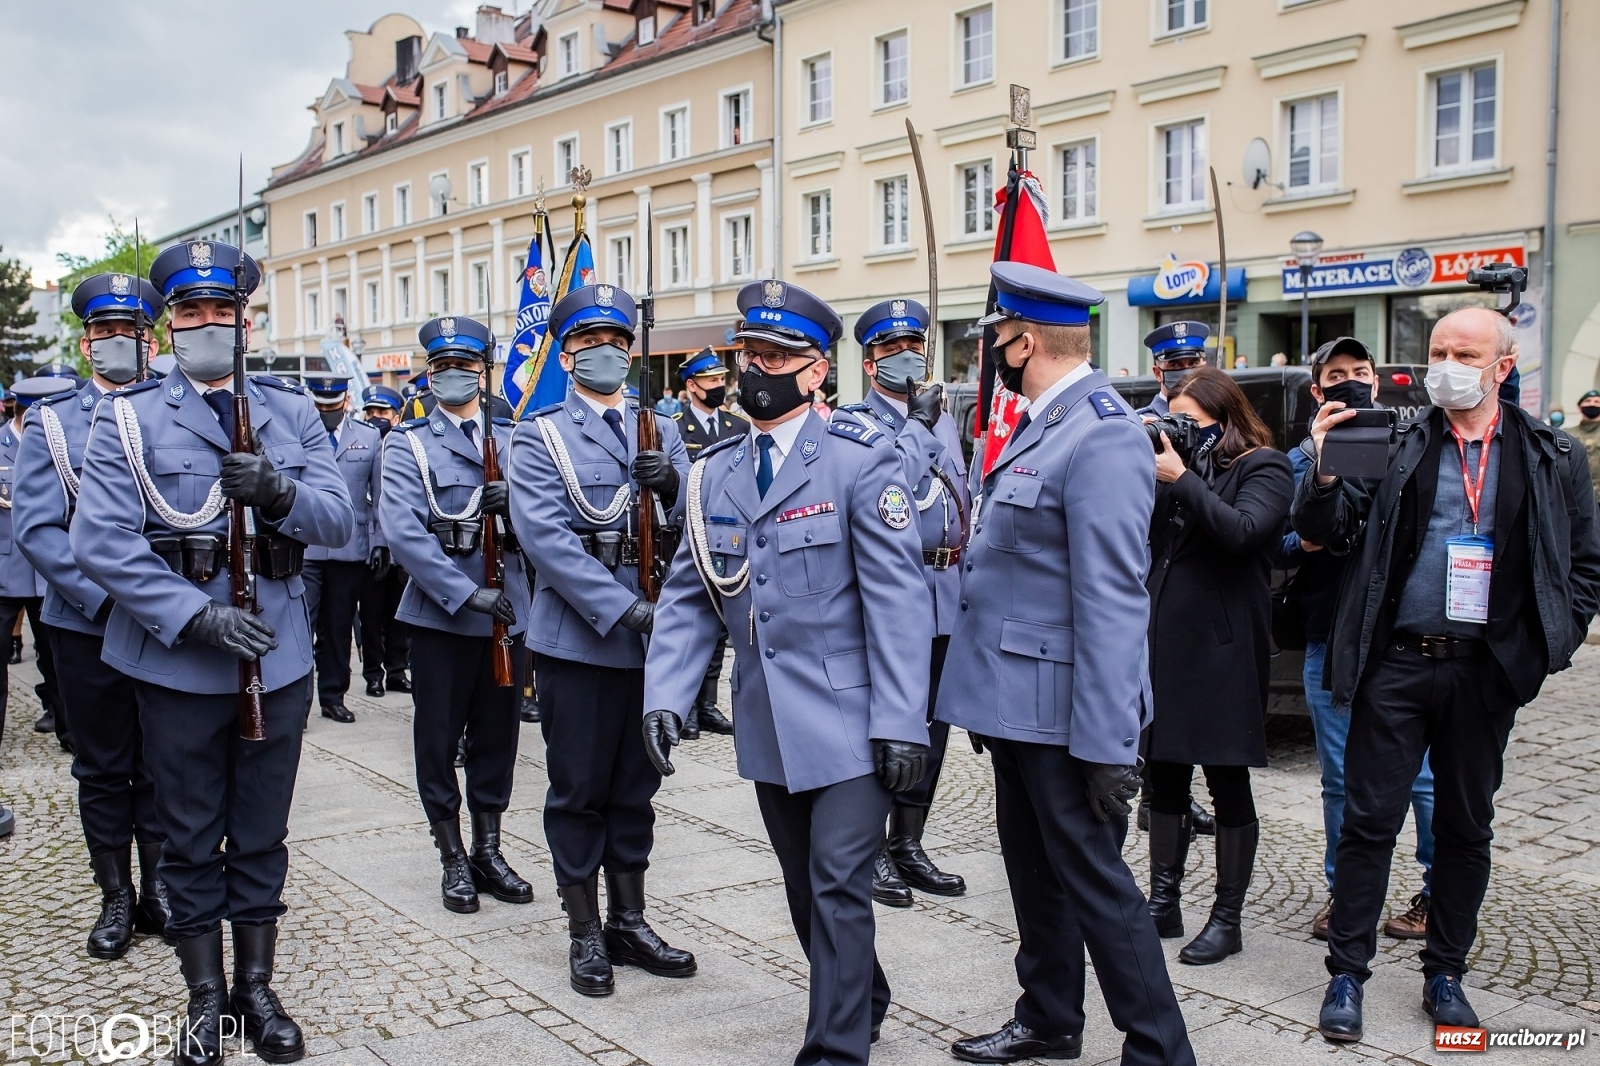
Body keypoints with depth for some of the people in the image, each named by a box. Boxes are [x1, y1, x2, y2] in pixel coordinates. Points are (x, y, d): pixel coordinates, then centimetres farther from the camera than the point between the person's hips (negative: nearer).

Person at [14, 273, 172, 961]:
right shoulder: (52, 422, 2)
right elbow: (35, 528, -6)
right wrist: (106, 597, -18)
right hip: (88, 624, 0)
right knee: (103, 769, 10)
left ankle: (158, 891, 24)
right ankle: (116, 899, 24)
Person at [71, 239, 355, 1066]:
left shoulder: (291, 413, 7)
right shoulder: (126, 420, -1)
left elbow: (339, 520, -2)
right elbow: (101, 542, -11)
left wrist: (278, 491, -23)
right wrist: (197, 617, -20)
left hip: (278, 657, 2)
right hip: (177, 664, -2)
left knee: (262, 836, 13)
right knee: (191, 839, 10)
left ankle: (256, 989, 28)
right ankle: (205, 1000, 26)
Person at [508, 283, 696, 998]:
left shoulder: (661, 431, 11)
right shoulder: (540, 437, -2)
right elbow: (545, 536, -15)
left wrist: (672, 483, -16)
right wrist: (625, 608, -24)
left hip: (654, 635, 4)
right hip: (579, 638, -4)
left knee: (636, 786, 14)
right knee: (579, 791, 6)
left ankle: (629, 923, 27)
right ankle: (585, 935, 20)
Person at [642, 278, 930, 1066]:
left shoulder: (861, 462, -10)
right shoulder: (714, 475, 7)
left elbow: (898, 600, -13)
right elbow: (687, 597, 8)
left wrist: (901, 721, -18)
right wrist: (666, 695, -4)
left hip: (848, 722, -6)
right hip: (768, 727, 6)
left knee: (839, 887, -4)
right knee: (806, 889, 18)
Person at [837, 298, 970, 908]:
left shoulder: (943, 422, 16)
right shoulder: (855, 424, -4)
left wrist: (964, 576, 17)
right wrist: (916, 425, -17)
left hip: (945, 592, 7)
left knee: (932, 721, 12)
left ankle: (909, 846, 24)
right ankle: (873, 852, 12)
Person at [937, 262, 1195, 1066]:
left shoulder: (1101, 436, -19)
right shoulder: (1039, 426, 11)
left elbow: (1111, 603, -24)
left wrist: (1109, 744, -24)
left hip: (1063, 715, -10)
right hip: (1015, 700, 10)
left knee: (1093, 881, 0)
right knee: (1033, 869, 20)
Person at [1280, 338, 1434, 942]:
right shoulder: (1299, 460, 11)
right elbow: (1280, 546, 8)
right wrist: (1304, 542, -13)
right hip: (1329, 640, 2)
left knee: (1423, 774, 2)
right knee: (1340, 778, 10)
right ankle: (1343, 892, 23)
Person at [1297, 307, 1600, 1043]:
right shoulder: (1393, 444, 1)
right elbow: (1323, 532, -2)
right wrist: (1325, 469, -20)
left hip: (1486, 671, 2)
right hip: (1396, 660, -1)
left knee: (1466, 827, 12)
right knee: (1369, 819, 1)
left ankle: (1445, 973, 27)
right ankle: (1347, 974, 12)